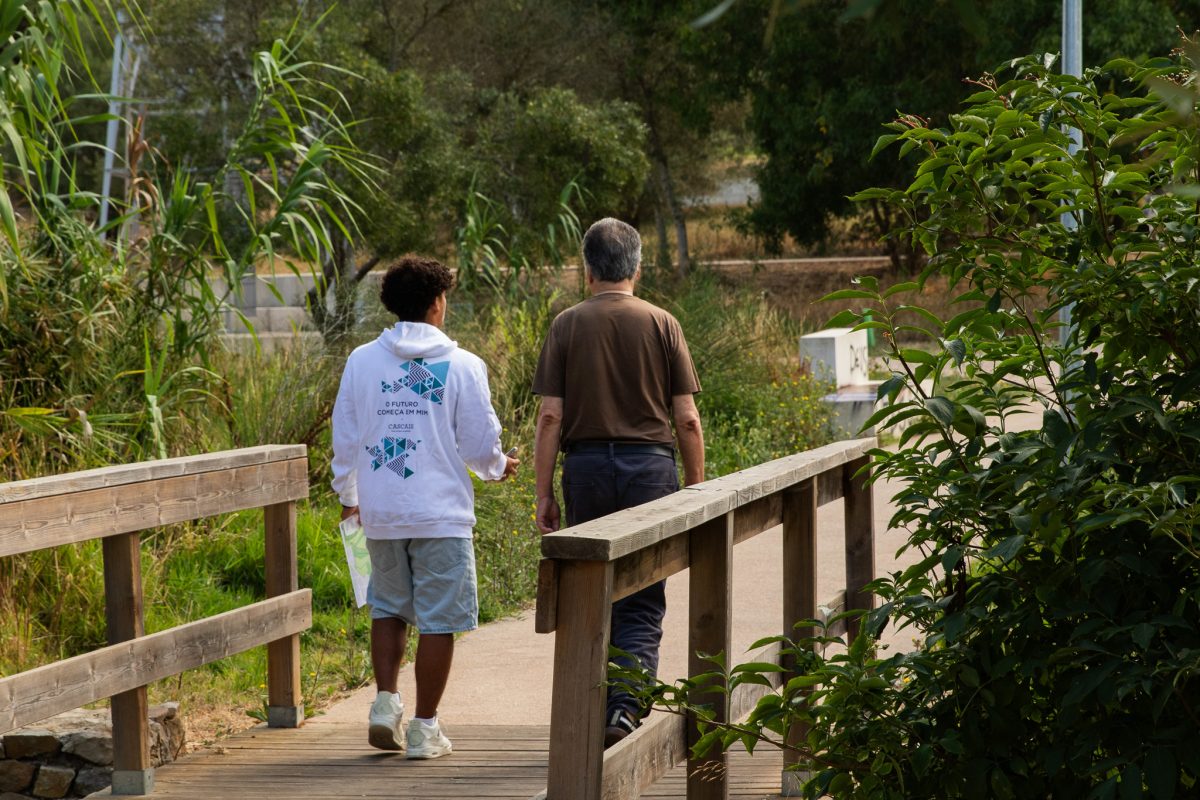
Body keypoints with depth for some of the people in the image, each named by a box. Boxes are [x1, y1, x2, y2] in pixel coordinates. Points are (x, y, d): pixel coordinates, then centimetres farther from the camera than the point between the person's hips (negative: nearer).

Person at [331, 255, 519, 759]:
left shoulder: (361, 362, 3)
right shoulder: (462, 366, -5)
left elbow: (344, 438, 7)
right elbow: (481, 444, -2)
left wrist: (348, 496, 23)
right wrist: (498, 468, 21)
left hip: (380, 513, 3)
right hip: (440, 513, -3)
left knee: (388, 608, 20)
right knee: (438, 620, 4)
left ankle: (385, 701, 6)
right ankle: (425, 727, 6)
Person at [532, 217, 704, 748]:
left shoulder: (567, 325, 2)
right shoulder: (661, 324, 2)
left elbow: (550, 416, -2)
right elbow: (687, 418, 1)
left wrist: (543, 493, 3)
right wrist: (696, 487, 10)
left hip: (586, 466, 1)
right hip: (650, 465, -1)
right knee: (642, 603, 3)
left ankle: (596, 714, 18)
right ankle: (626, 706, -15)